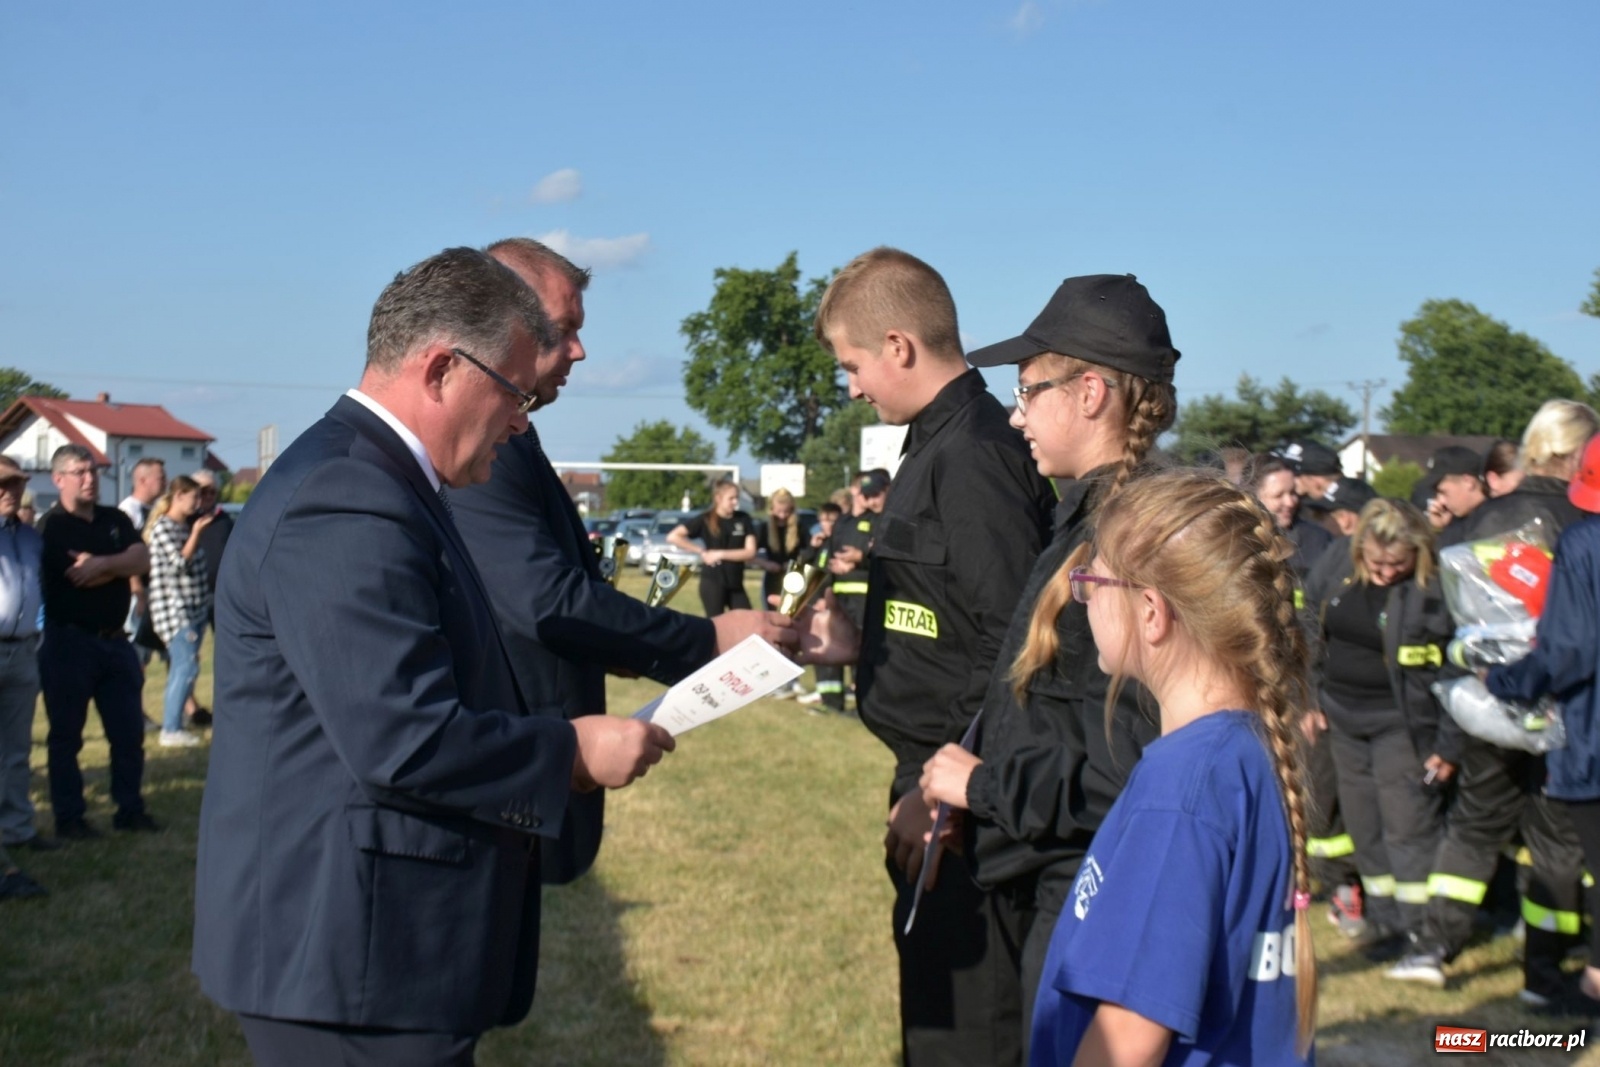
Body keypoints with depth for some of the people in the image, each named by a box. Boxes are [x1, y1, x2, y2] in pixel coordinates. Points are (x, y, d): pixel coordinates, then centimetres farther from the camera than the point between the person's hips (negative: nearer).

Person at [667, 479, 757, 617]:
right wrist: (702, 552, -13)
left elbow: (750, 552, -5)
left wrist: (720, 554, -14)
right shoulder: (705, 519, -7)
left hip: (736, 583, 4)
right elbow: (673, 537, -13)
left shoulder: (744, 520, 1)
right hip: (712, 582, -4)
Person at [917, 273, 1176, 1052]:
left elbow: (1131, 767, -26)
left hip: (1091, 899, -9)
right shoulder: (1088, 521, 9)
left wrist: (985, 785, -15)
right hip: (1051, 882, 9)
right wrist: (955, 796, 10)